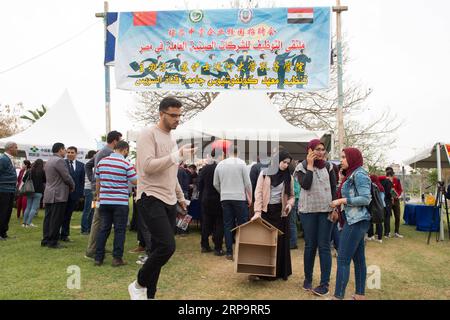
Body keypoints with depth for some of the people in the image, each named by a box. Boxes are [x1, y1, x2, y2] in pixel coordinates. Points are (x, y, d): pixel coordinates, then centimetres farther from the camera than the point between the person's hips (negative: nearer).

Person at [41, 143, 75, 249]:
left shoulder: (49, 161, 16)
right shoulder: (59, 161, -14)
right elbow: (67, 177, -15)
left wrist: (70, 185, 19)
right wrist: (72, 186, 4)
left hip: (48, 195, 9)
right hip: (58, 195, -9)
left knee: (48, 218, 12)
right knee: (56, 220, -4)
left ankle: (45, 240, 17)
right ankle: (52, 242, -1)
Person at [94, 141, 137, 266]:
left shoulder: (101, 162, 6)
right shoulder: (126, 164, -9)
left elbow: (97, 181, 14)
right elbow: (135, 182, -5)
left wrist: (98, 195, 26)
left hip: (104, 201, 5)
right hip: (120, 202, -4)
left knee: (103, 229, 10)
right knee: (120, 230, 3)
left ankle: (98, 258, 12)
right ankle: (117, 258, 5)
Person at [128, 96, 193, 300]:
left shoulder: (171, 139, 19)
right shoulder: (149, 134, -8)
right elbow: (148, 166, -22)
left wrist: (180, 196, 28)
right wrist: (177, 156, -26)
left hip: (169, 201, 9)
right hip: (151, 199, -8)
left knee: (159, 249, 9)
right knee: (167, 247, -18)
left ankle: (149, 294, 20)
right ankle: (138, 285, 5)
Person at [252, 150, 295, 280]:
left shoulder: (288, 177, 7)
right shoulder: (264, 174, 0)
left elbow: (291, 195, 10)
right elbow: (258, 193, -5)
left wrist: (290, 204, -12)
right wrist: (257, 211, -14)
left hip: (280, 212, 2)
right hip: (266, 211, -2)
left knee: (280, 241, 3)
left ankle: (280, 271, 14)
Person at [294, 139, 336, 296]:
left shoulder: (328, 166, 6)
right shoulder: (301, 166, -1)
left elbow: (334, 188, 8)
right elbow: (305, 185, -17)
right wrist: (310, 165, -14)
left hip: (326, 210, 1)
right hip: (308, 210, -1)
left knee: (324, 246, 0)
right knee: (310, 245, 7)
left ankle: (325, 283, 4)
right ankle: (307, 278, 22)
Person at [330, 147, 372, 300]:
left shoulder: (359, 174, -11)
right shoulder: (353, 174, 17)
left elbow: (366, 199, -18)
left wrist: (342, 200, -17)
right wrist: (340, 204, 6)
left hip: (356, 221, -10)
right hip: (355, 220, 10)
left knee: (343, 259, -8)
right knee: (358, 259, 11)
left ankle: (338, 296, -4)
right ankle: (360, 294, 18)